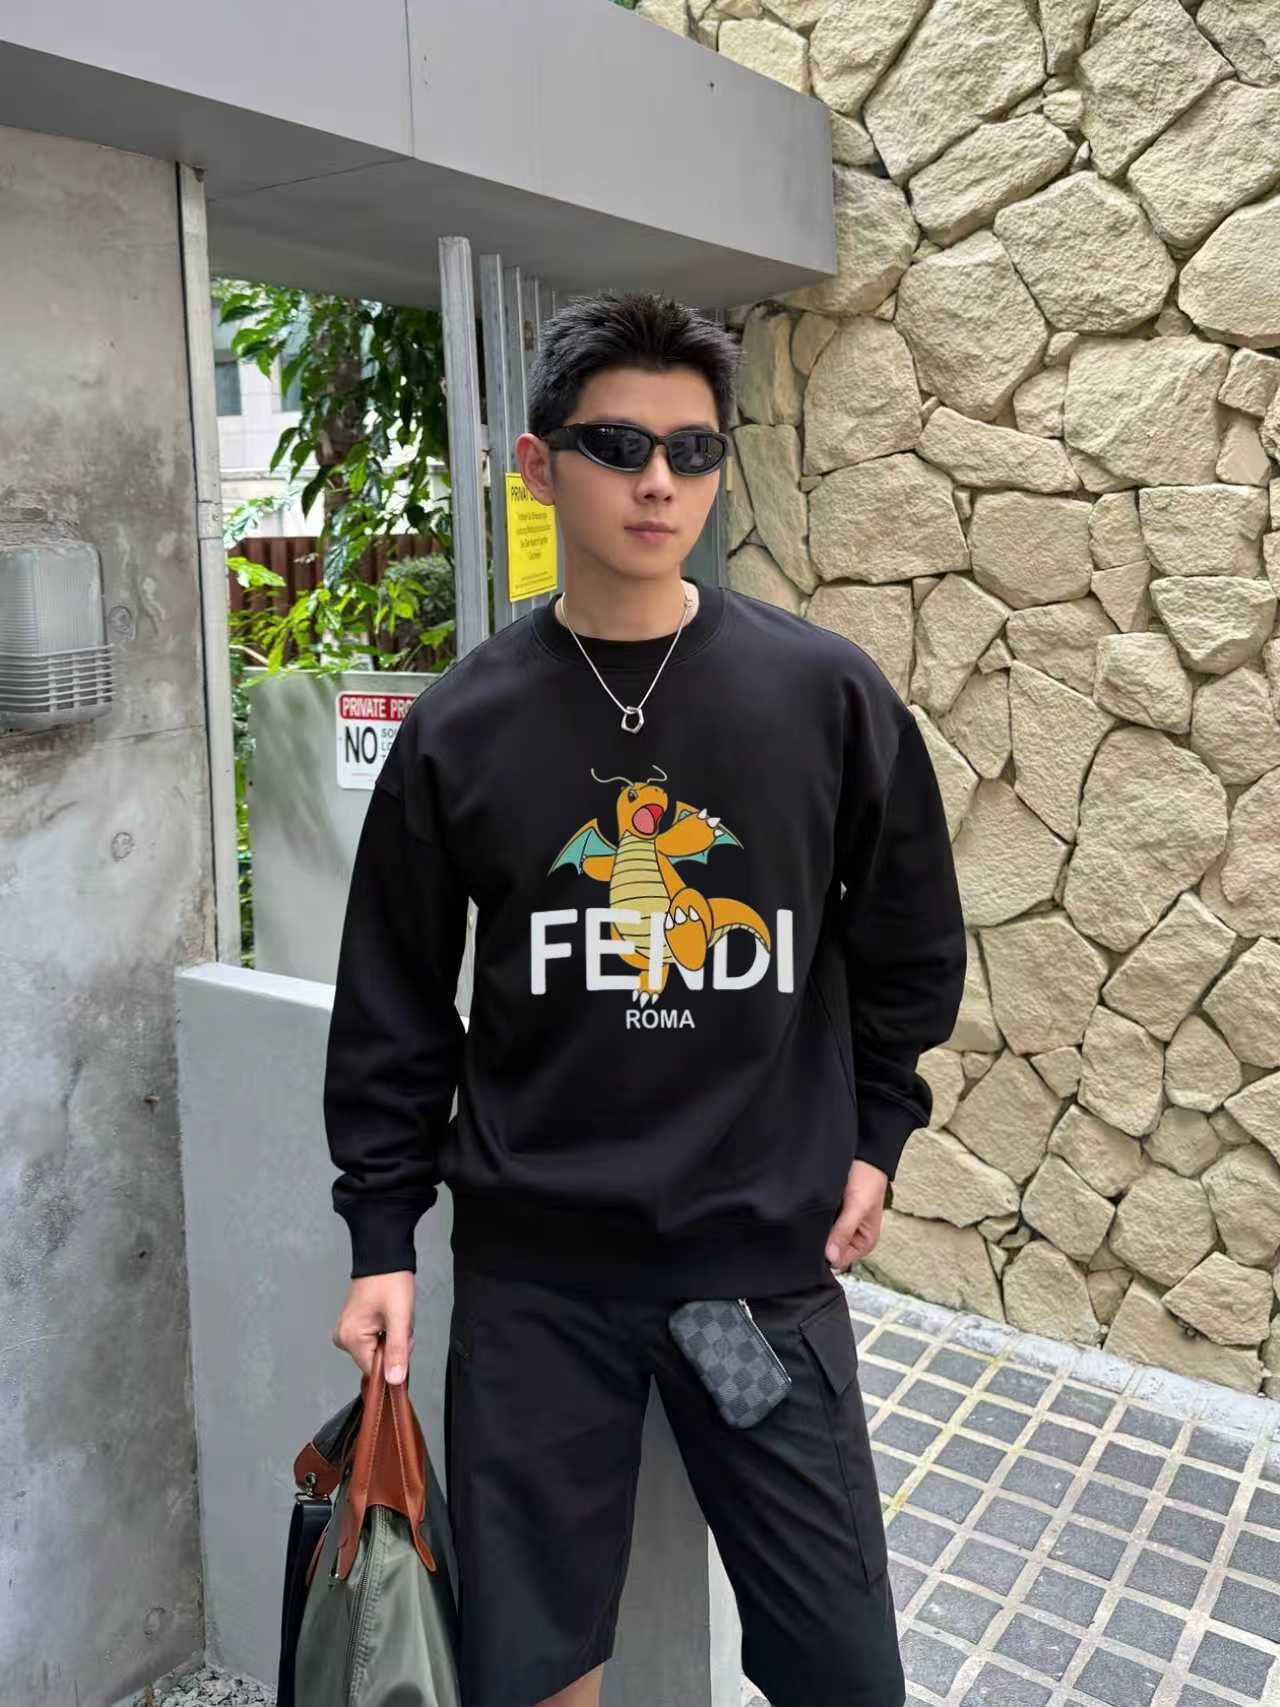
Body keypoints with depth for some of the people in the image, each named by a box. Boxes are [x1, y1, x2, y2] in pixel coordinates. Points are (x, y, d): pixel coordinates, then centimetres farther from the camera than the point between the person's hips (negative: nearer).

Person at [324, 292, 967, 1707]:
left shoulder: (827, 694, -4)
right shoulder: (460, 726, -3)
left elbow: (910, 942, 8)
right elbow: (393, 1004, 3)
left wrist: (871, 1132, 7)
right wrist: (380, 1231, 3)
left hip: (769, 1253, 0)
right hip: (531, 1267, 1)